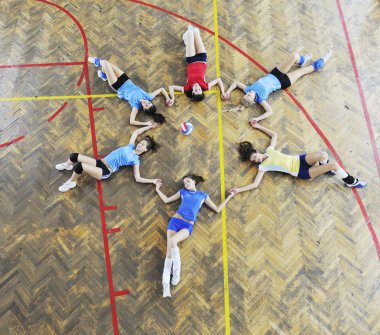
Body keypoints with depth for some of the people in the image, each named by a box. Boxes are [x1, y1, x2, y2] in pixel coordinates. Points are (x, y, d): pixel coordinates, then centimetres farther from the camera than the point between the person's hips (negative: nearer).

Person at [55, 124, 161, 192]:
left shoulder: (136, 160, -6)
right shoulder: (131, 146, 11)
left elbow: (138, 178, -12)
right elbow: (136, 132, 25)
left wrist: (152, 181, -23)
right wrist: (149, 126, 28)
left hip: (105, 172, -6)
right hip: (101, 162, 7)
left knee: (79, 166, -28)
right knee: (74, 156, -4)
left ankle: (71, 182, 4)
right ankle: (67, 165, 34)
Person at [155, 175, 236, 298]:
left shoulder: (203, 195, 15)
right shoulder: (182, 192, 18)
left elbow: (217, 209, 15)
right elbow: (166, 200, 24)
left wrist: (229, 196, 18)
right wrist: (158, 189, 26)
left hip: (188, 225, -2)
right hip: (175, 221, 2)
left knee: (172, 241, -32)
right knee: (169, 250, -13)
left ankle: (177, 270, -13)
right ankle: (166, 285, -15)